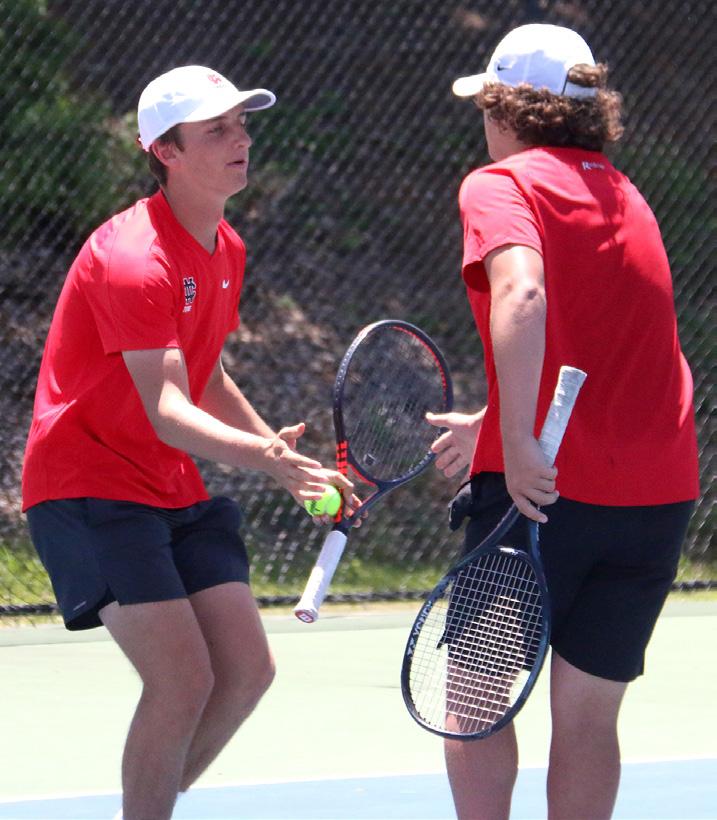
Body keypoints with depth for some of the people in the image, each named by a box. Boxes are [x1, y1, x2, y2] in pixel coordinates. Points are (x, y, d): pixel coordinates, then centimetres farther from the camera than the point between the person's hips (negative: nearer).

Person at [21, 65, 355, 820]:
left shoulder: (225, 250, 8)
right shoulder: (134, 260, -22)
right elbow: (167, 411, -32)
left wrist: (283, 455, 19)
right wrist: (263, 458, -48)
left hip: (175, 490, 9)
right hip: (90, 488, -9)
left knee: (247, 671, 3)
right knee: (183, 679, -19)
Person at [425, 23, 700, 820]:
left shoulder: (500, 185, -3)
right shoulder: (625, 197, 19)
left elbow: (523, 296, -23)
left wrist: (518, 441, -26)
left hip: (544, 487, -5)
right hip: (659, 491, 6)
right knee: (587, 716, 10)